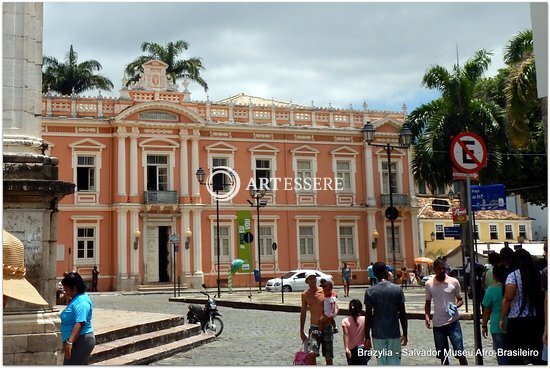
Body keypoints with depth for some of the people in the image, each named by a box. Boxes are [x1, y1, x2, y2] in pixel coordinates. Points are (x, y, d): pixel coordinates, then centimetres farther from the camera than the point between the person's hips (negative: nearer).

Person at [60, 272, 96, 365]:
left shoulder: (81, 302, -18)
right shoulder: (77, 299, 15)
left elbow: (80, 323, -29)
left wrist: (70, 342, -35)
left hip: (81, 342, -11)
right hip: (79, 342, 11)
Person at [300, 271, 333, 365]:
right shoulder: (305, 295, 3)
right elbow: (303, 313, 11)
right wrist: (301, 331, 10)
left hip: (326, 327, -1)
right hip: (314, 327, 1)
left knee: (328, 357, 5)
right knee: (311, 354, -19)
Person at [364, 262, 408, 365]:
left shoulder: (370, 292, -6)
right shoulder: (397, 289, -5)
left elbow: (368, 316, -5)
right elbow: (402, 314, -3)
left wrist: (367, 337, 2)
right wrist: (404, 334, 7)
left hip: (378, 334, 0)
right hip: (394, 333, 0)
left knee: (382, 363, 9)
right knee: (394, 363, 6)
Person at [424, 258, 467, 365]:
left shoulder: (454, 282, -4)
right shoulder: (429, 284, 0)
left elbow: (460, 300, 5)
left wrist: (455, 306, -17)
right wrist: (426, 316, -4)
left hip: (453, 322, -2)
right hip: (438, 324, 2)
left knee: (459, 352, -3)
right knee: (442, 354, 10)